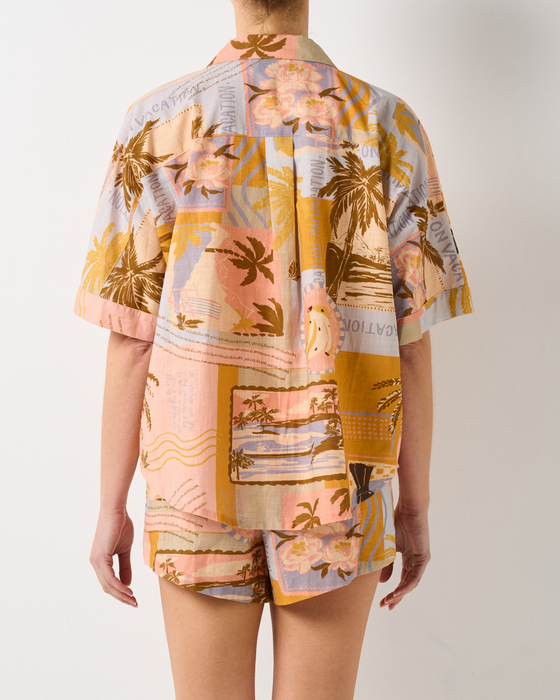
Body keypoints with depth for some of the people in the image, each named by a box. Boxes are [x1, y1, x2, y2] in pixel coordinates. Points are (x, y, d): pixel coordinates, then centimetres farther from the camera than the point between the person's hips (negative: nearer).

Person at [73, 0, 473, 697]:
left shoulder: (158, 124, -5)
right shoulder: (390, 126, -2)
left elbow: (131, 339, -6)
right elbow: (411, 343, -4)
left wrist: (111, 507, 3)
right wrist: (415, 509, 6)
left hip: (199, 482, 0)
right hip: (339, 488, 1)